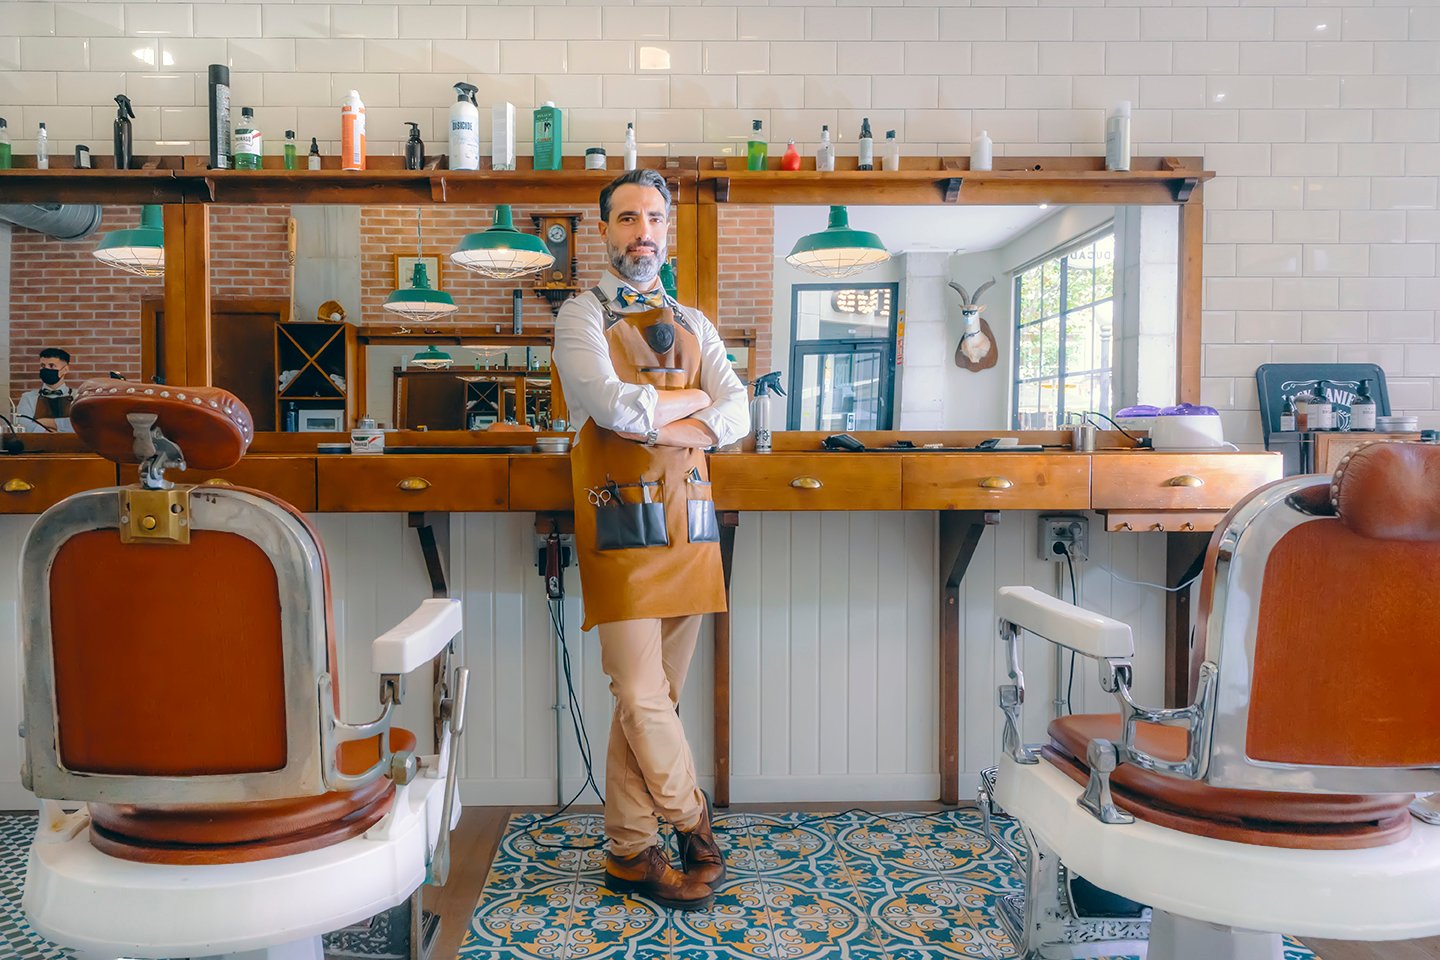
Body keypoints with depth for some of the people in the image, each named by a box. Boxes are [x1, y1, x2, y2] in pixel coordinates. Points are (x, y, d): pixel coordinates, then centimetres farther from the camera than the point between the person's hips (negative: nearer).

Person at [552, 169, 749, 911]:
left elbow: (736, 418, 4)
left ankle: (630, 853, 22)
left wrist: (653, 422, -10)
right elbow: (613, 406, -16)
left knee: (654, 695, 9)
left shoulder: (693, 325, 17)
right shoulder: (581, 317, 3)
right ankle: (693, 823, 19)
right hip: (620, 524, -4)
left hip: (689, 521, 5)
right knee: (642, 696, -6)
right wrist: (691, 398, -2)